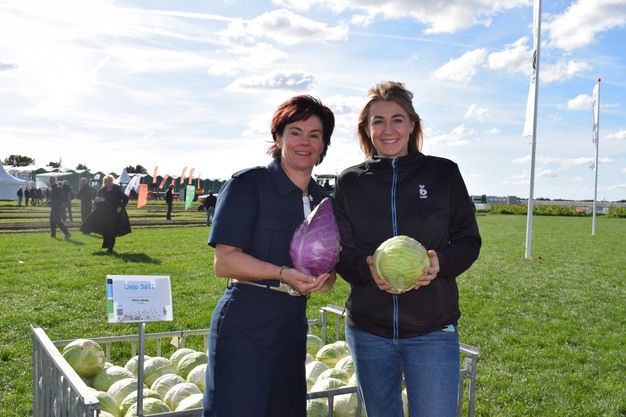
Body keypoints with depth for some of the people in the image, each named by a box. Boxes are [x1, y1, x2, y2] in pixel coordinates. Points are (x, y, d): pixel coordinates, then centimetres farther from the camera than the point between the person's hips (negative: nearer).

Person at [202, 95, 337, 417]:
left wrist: (323, 277, -8)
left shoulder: (323, 200, 11)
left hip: (292, 331, 7)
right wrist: (283, 274, -25)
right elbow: (225, 261, -14)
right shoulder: (248, 184, -8)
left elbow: (328, 278, 15)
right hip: (244, 330, -6)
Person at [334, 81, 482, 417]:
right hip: (368, 330, 2)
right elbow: (340, 252, 3)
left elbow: (469, 240, 3)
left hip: (432, 329, -2)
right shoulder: (350, 181, 3)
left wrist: (441, 263, -18)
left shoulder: (444, 173, 0)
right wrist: (368, 267, -20)